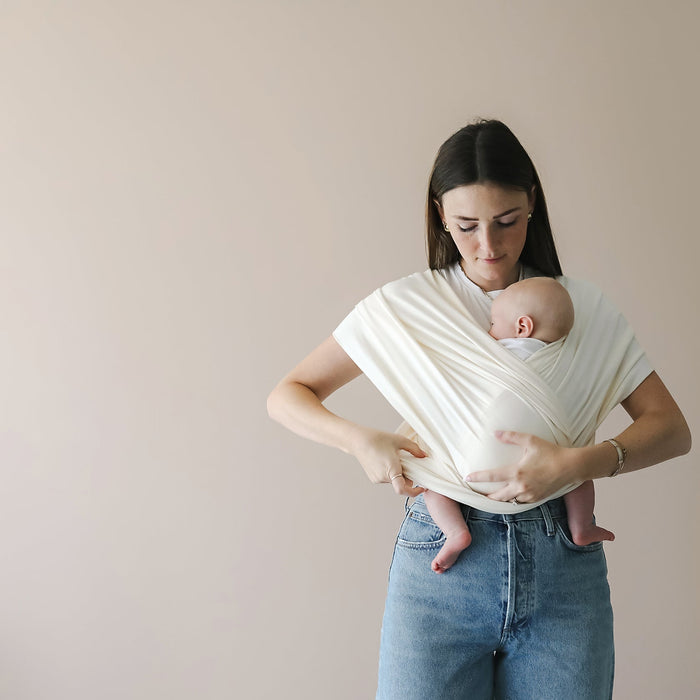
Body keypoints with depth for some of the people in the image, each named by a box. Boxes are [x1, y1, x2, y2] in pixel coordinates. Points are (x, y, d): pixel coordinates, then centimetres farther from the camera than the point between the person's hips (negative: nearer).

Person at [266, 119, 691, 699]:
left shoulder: (580, 308, 5)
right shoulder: (405, 306, 3)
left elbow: (672, 429, 1)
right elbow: (287, 397, 5)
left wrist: (577, 462, -17)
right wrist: (362, 440, -14)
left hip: (564, 565, 1)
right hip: (439, 561, -1)